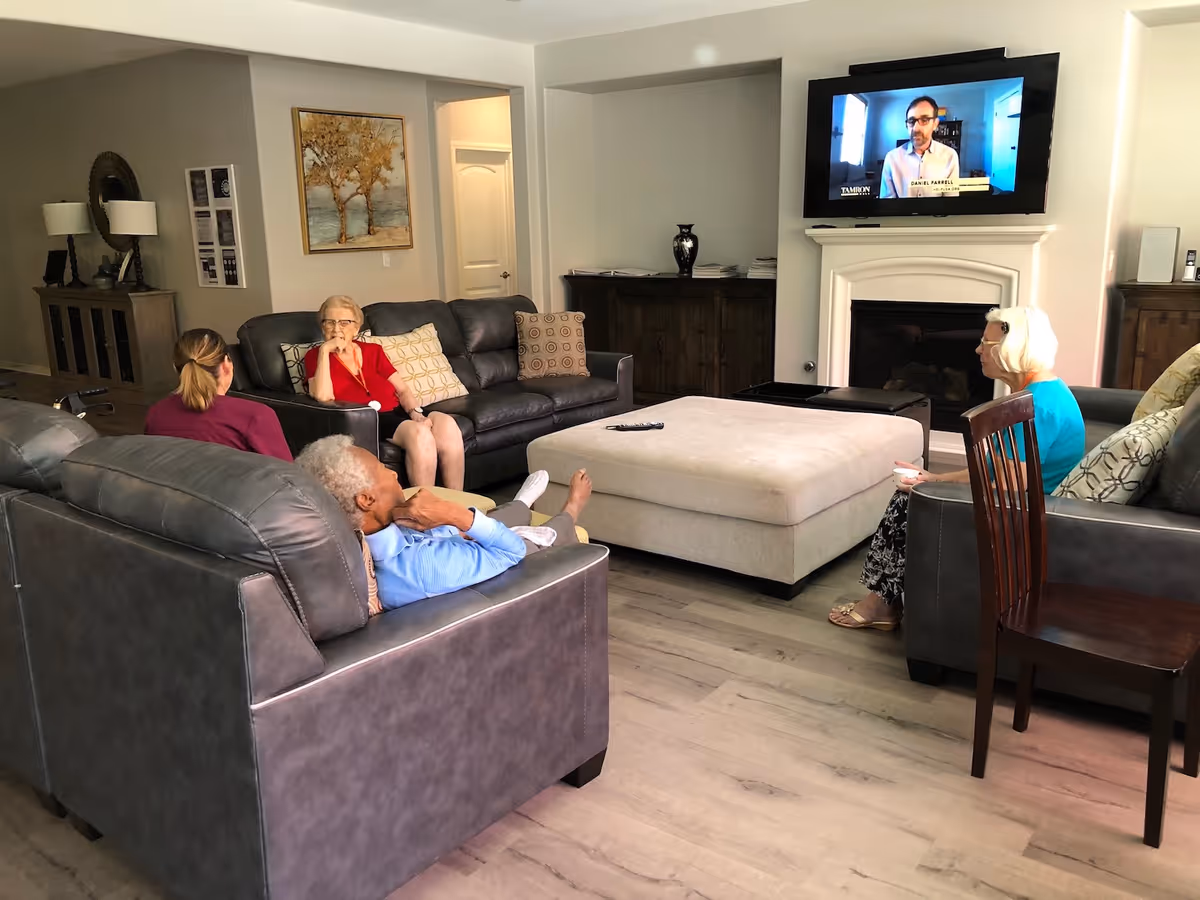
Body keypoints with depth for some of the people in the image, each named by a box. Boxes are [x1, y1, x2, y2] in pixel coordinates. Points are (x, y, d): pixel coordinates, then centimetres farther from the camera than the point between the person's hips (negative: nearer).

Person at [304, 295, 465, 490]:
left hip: (398, 411, 5)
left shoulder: (373, 351, 20)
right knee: (419, 433, -34)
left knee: (446, 424, -27)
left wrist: (416, 413, -8)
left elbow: (402, 389, 12)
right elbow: (323, 398, -10)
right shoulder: (315, 356, 9)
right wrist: (325, 350, -9)